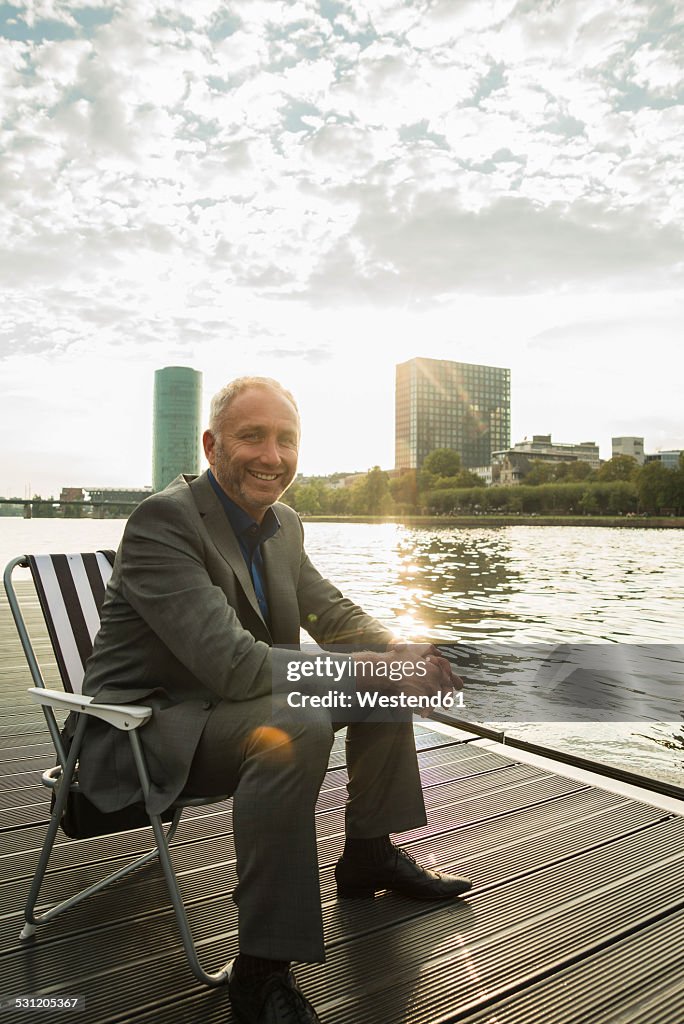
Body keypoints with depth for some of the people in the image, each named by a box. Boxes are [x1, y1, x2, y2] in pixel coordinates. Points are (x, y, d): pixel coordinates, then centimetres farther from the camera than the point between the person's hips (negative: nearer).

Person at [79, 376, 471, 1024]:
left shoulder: (282, 525, 3)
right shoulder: (164, 520, -23)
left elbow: (335, 616, 9)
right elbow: (233, 665, -32)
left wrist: (404, 653, -11)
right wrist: (367, 669, -26)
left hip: (233, 701, 9)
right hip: (146, 724, -8)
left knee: (390, 676, 6)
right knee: (296, 728, -35)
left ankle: (369, 856, 22)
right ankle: (260, 972, -20)